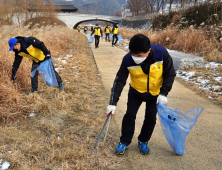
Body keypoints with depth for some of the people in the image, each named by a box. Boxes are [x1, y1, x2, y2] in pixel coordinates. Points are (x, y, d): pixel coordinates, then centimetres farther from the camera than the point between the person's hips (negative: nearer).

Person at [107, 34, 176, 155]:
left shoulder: (161, 53, -28)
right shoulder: (128, 59, -26)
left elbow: (170, 74, -13)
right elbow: (120, 80, -19)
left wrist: (163, 93, -21)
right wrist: (113, 103, -22)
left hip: (155, 93, 0)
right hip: (136, 92, 0)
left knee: (151, 118, 3)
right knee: (130, 115, -3)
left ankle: (143, 141, 27)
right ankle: (124, 142, 17)